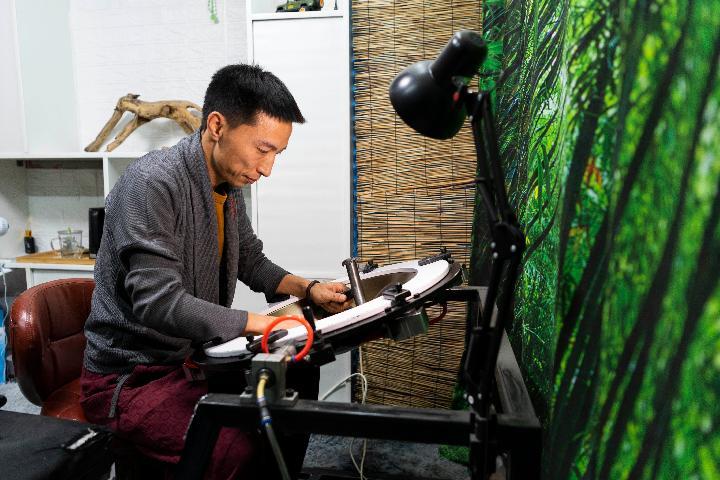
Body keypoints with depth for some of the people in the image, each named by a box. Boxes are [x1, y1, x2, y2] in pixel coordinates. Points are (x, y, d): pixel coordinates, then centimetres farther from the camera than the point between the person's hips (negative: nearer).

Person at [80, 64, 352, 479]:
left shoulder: (229, 186, 4)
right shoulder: (153, 183, -23)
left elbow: (252, 262, 15)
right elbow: (159, 303, -29)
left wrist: (308, 288, -2)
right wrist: (265, 323, -32)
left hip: (195, 359, 8)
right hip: (132, 379, -8)